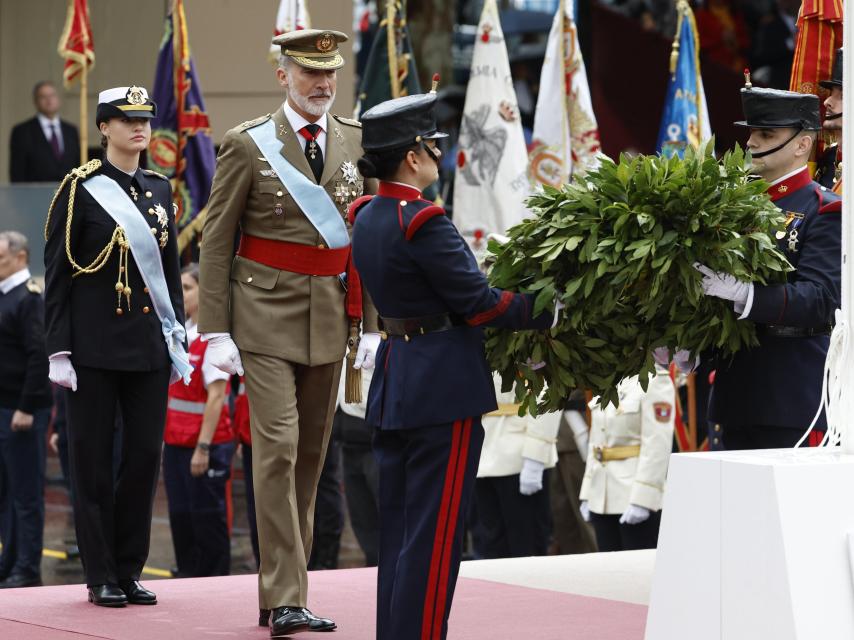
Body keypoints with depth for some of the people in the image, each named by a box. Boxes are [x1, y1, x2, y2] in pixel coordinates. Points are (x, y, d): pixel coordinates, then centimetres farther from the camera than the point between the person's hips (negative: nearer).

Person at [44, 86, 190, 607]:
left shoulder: (160, 190, 11)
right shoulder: (81, 188, -4)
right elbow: (57, 275, -5)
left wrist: (178, 338, 10)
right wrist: (59, 349, -11)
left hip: (149, 344, 5)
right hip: (95, 344, -4)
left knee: (146, 452, 3)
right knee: (94, 459, 0)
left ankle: (131, 569, 12)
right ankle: (102, 577, 7)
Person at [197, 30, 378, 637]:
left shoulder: (357, 142, 8)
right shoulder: (247, 144, -4)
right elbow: (216, 241, -3)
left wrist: (372, 324, 6)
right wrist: (216, 330, -8)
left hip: (331, 318, 5)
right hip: (266, 313, -5)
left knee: (311, 454, 9)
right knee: (278, 448, -12)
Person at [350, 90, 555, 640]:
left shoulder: (367, 218, 8)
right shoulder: (422, 224, -19)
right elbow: (478, 302, -16)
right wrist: (551, 310, -6)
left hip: (394, 383, 9)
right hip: (444, 388, -9)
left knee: (398, 528, 13)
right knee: (434, 532, -4)